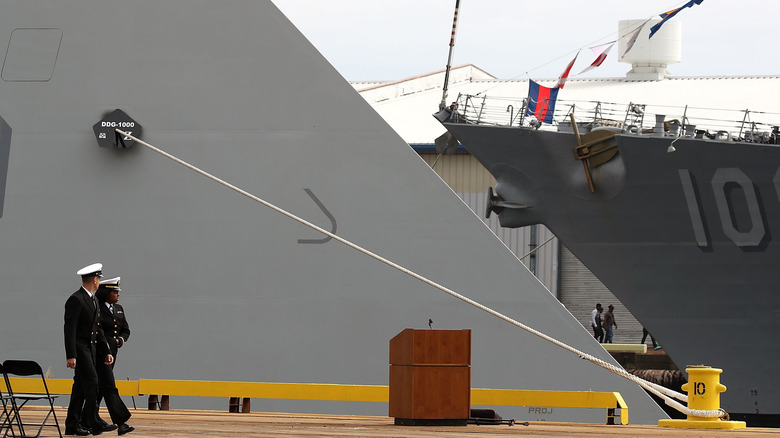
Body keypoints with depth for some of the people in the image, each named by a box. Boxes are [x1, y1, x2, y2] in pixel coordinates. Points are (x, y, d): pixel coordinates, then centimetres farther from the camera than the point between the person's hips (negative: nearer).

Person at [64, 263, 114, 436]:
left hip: (91, 349, 9)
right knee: (91, 383, -15)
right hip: (80, 348, -9)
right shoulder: (76, 300, -13)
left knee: (80, 386, 8)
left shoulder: (93, 300, 17)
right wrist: (70, 356, -23)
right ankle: (90, 423, -13)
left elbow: (97, 329, 20)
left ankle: (72, 425, 11)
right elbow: (69, 329, -18)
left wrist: (106, 351, 14)